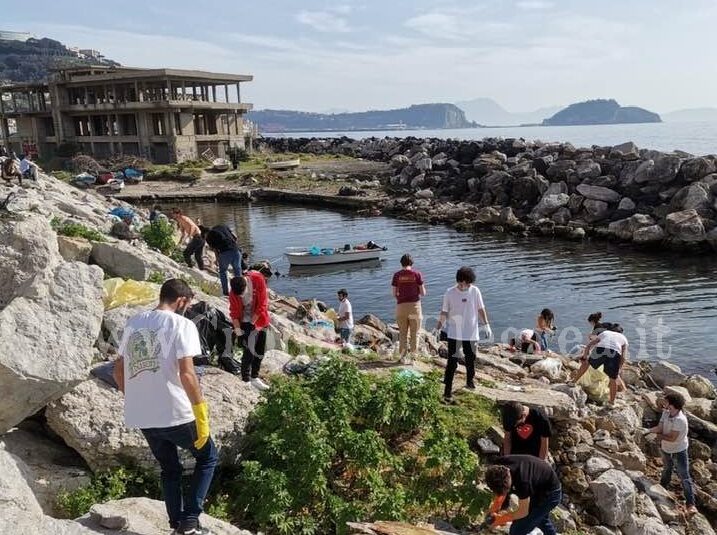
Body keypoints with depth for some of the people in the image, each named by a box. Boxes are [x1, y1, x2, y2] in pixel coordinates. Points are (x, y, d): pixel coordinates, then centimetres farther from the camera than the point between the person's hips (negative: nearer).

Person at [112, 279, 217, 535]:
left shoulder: (133, 322, 10)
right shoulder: (181, 324, -10)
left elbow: (118, 371, 15)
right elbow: (186, 373, -19)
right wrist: (201, 414, -15)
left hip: (142, 417, 6)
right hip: (175, 413, -6)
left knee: (170, 470, 24)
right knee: (207, 458, 16)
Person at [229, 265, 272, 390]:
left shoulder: (258, 279, -21)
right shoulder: (233, 292, -18)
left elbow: (262, 303, -17)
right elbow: (234, 311, -7)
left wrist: (253, 321, -14)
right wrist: (237, 328, -15)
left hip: (259, 320, 2)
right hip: (245, 323, -2)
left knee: (260, 350, 9)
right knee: (249, 352, -8)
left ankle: (254, 377, 24)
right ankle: (246, 380, 2)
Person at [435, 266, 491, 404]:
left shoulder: (475, 291, -4)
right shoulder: (450, 293, -8)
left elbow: (481, 309, 5)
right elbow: (444, 312, -1)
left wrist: (486, 325, 3)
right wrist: (439, 326, -7)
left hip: (471, 332, 2)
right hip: (454, 333, -2)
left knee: (471, 359, 16)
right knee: (452, 362, -6)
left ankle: (470, 381, 42)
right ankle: (447, 391, -4)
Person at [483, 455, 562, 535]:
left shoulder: (522, 481, -42)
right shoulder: (498, 466, -24)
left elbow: (523, 512, -25)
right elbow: (499, 489, -2)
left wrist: (501, 519, -16)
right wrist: (495, 508, -12)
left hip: (549, 494, -8)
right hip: (538, 487, 8)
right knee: (541, 520, 35)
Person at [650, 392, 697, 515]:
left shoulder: (680, 420, -33)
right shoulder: (665, 413, -11)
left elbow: (672, 438, -29)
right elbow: (659, 427, -10)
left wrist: (659, 436, -17)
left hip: (679, 451, -7)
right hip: (666, 449, 7)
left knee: (684, 477, -2)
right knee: (666, 470, 29)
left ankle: (690, 503, 5)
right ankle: (663, 488, 50)